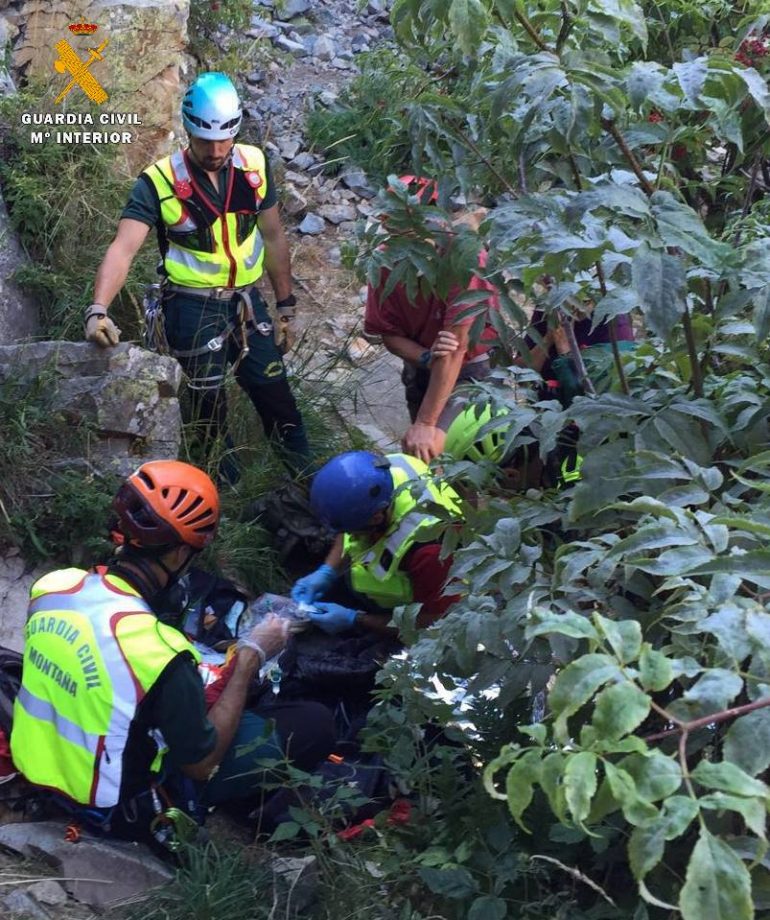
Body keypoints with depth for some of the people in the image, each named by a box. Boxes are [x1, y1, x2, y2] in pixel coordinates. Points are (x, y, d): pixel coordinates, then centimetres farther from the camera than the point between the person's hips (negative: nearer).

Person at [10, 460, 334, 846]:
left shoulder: (52, 586, -14)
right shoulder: (158, 652, -34)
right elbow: (201, 764, -18)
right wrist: (250, 656, -12)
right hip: (121, 808, -7)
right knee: (315, 722, 2)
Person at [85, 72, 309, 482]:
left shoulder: (255, 166, -5)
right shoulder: (159, 181, -17)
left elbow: (273, 237, 6)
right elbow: (123, 248, -25)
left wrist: (287, 308, 9)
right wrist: (98, 310, -40)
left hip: (246, 301, 3)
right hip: (192, 308, -3)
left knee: (275, 394, 10)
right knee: (208, 404, 9)